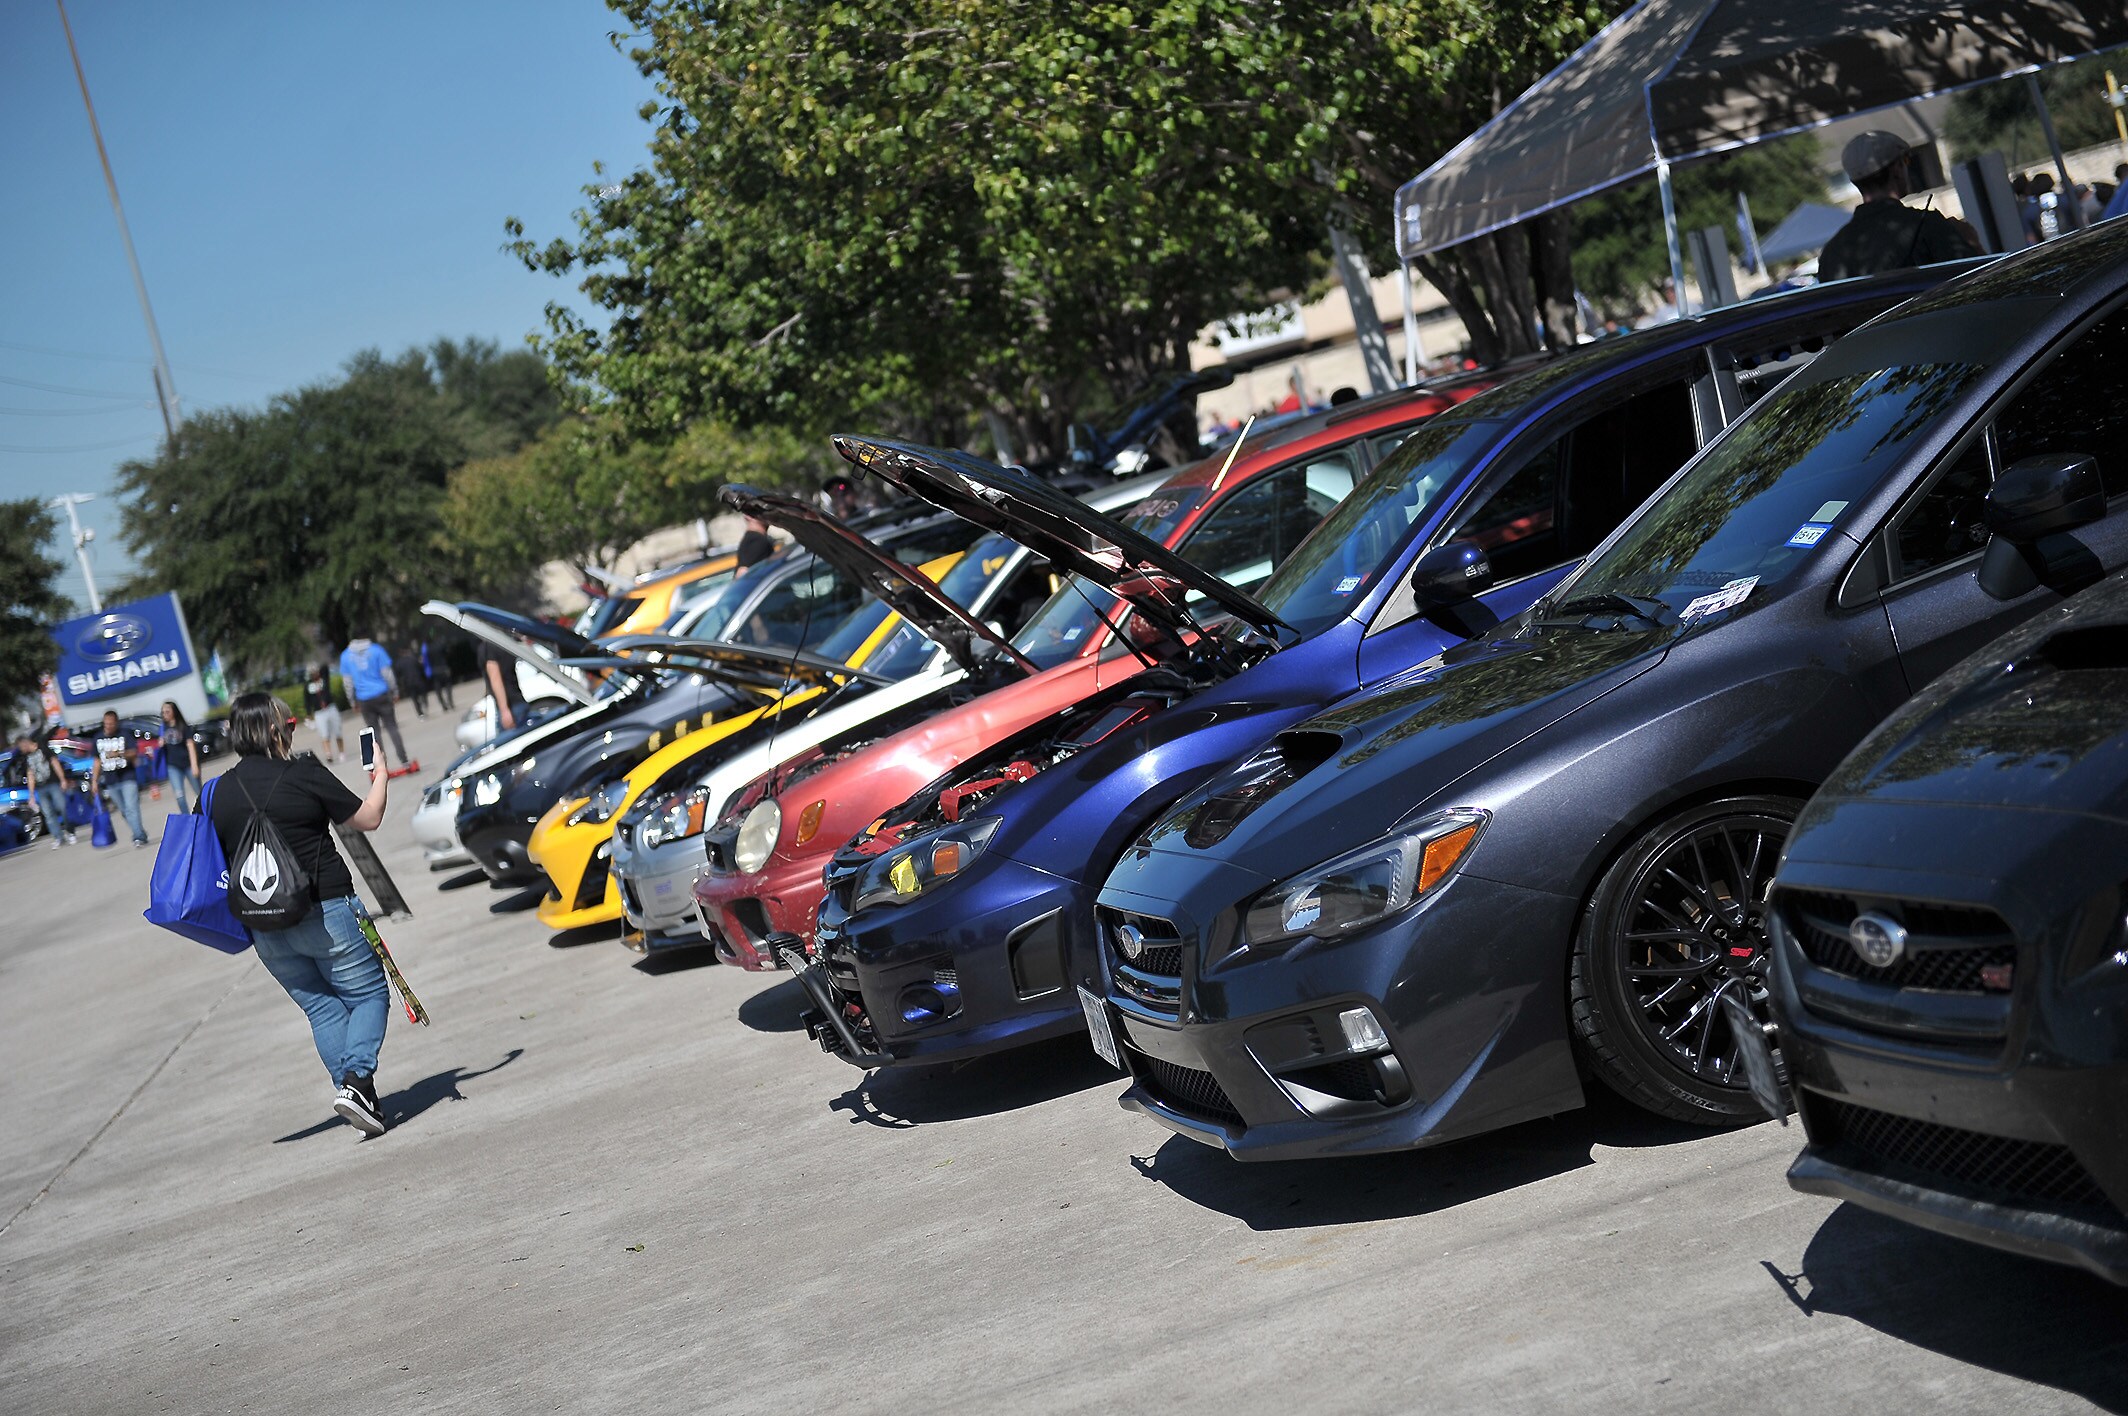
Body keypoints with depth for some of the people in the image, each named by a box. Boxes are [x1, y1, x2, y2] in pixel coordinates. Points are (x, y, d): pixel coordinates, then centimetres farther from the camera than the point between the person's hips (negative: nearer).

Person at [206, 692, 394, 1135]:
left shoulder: (219, 791, 6)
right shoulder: (302, 773, -8)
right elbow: (367, 818, -1)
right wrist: (380, 778, 17)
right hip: (324, 908, -5)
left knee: (321, 1007, 15)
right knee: (368, 993, 4)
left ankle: (352, 1090, 6)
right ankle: (357, 1078, -16)